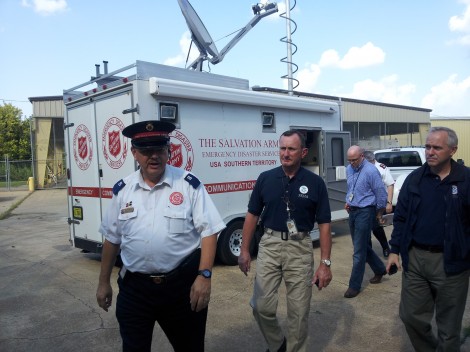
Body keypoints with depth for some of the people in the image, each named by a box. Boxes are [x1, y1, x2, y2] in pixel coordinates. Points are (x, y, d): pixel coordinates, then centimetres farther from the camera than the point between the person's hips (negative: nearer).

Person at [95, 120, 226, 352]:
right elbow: (111, 239, 11)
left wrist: (204, 275, -17)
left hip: (182, 284, -2)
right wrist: (104, 282, 14)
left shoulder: (189, 185, -9)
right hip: (134, 287, 2)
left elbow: (209, 232, -9)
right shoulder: (122, 190, 3)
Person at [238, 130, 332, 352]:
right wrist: (244, 250, 3)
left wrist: (325, 263, -7)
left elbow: (324, 224, -2)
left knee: (299, 311, 9)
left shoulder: (315, 183, -4)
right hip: (270, 245, 2)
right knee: (261, 306, 2)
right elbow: (252, 215, 6)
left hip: (300, 249, -1)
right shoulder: (265, 179, 0)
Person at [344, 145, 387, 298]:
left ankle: (355, 285, 7)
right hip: (352, 211, 8)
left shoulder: (370, 171, -17)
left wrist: (379, 213, -1)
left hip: (365, 212, -8)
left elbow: (381, 194, -11)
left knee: (359, 251, -3)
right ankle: (379, 270, 41)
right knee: (363, 246, 18)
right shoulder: (349, 169, 6)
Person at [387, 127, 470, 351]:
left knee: (448, 326, 11)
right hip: (414, 257, 3)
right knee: (411, 316, 13)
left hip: (450, 261, -3)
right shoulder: (414, 179, 4)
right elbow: (401, 217, 8)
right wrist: (395, 250, 4)